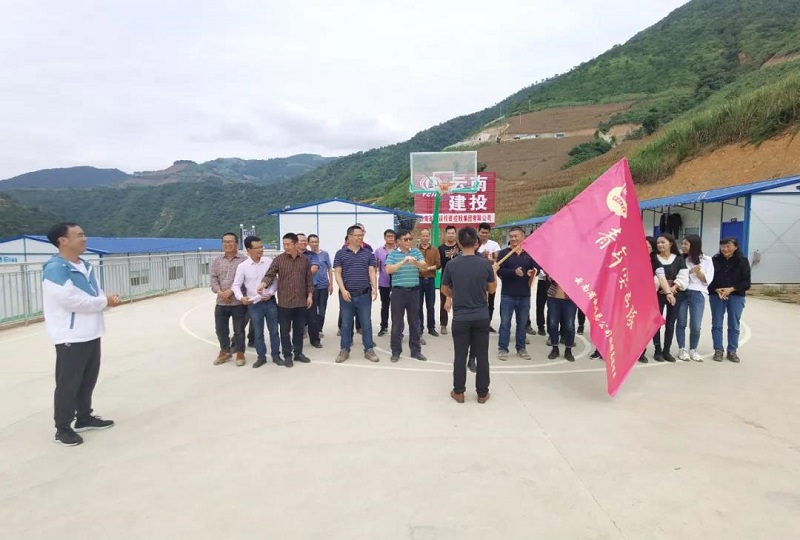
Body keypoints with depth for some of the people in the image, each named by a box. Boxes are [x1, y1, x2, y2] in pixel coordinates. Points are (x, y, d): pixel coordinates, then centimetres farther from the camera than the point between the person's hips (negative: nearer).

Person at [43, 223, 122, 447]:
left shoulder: (86, 266, 11)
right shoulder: (55, 268, -16)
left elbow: (96, 295, 17)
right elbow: (70, 300, -24)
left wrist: (109, 299, -6)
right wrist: (105, 301, -15)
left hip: (91, 333, 9)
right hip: (70, 337, -8)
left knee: (88, 380, 18)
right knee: (68, 384, 1)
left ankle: (84, 417, 33)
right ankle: (63, 428, 14)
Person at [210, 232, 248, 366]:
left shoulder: (244, 260, -5)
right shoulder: (217, 261, 11)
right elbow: (213, 279, 5)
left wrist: (231, 291, -17)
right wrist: (220, 292, -11)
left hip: (238, 302, -4)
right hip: (221, 302, 5)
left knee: (239, 330, 5)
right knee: (220, 329, 13)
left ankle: (240, 353, 22)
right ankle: (225, 351, 32)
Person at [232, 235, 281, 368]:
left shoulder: (269, 261, -3)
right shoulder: (242, 266, -7)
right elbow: (236, 285, -4)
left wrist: (271, 293, -12)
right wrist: (241, 297, -20)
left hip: (270, 301, 1)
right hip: (254, 304, -1)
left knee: (274, 330, 9)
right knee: (258, 333, 10)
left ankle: (276, 355, 24)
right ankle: (261, 357, 25)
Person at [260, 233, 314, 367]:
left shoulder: (304, 259, 5)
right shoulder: (278, 259, -5)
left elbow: (309, 279, 9)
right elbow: (270, 275, -11)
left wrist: (310, 295, 4)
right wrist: (264, 284, -31)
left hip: (301, 301, 3)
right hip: (284, 302, -3)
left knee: (299, 329, 13)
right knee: (285, 330, 6)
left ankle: (298, 353, 26)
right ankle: (287, 355, 17)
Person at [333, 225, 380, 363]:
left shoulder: (368, 253, 6)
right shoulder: (340, 253, 0)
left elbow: (372, 272, 3)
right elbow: (337, 273, -3)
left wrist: (374, 288, -9)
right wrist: (343, 290, -13)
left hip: (364, 294, 1)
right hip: (347, 295, -1)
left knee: (366, 323, 6)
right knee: (346, 324, 8)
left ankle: (369, 350, 16)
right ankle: (344, 350, 19)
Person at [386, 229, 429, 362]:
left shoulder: (416, 252, 6)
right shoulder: (393, 254, -1)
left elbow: (425, 266, -7)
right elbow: (388, 270, -14)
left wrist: (416, 263, -29)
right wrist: (403, 262, -26)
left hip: (414, 291, 2)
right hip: (398, 291, -2)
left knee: (414, 321, 10)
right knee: (397, 322, 4)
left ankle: (416, 350, 20)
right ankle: (396, 351, 14)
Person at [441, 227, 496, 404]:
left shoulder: (451, 264, -9)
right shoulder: (485, 263, -9)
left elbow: (444, 289, 5)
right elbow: (492, 289, 3)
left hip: (460, 318, 0)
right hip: (482, 317, 1)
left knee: (460, 356, 10)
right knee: (482, 356, 11)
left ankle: (458, 392, 19)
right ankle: (482, 393, 21)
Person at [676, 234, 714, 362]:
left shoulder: (706, 260, 4)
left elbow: (707, 280, 0)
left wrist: (698, 272, -15)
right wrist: (689, 272, -14)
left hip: (697, 294, -1)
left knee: (696, 326, 0)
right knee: (681, 323, 3)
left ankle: (693, 350, 17)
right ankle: (682, 349, 14)